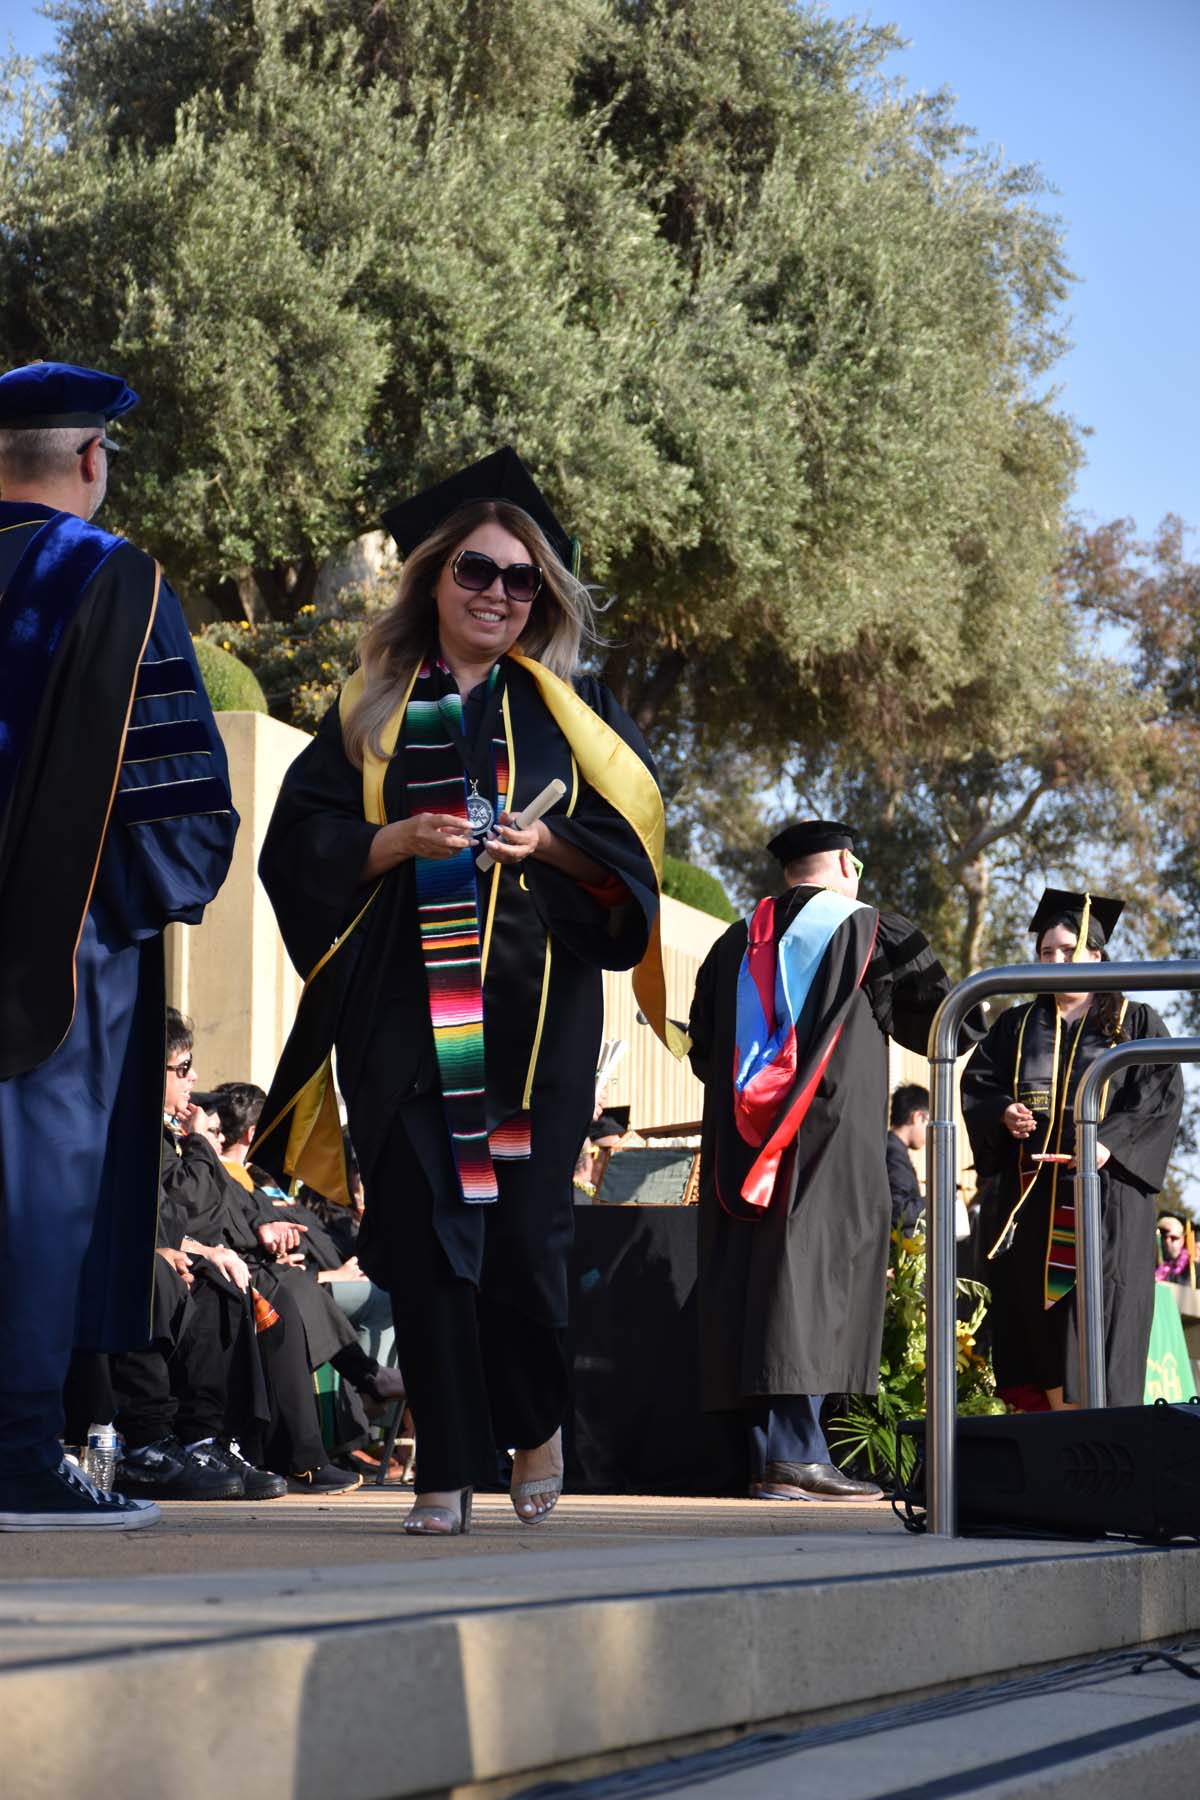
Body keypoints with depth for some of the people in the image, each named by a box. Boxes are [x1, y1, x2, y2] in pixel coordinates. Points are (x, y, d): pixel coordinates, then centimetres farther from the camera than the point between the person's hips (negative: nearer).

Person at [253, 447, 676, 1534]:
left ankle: (537, 1424, 19)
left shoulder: (570, 707, 12)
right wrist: (398, 841, -11)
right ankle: (448, 1471, 2)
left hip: (534, 1005, -1)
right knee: (424, 1232, -4)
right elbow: (300, 843, 6)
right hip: (404, 1006, 1)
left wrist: (544, 843, -13)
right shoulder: (372, 711, 13)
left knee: (524, 1231, -6)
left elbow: (632, 838, 5)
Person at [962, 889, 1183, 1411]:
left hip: (1104, 1197, -3)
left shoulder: (1135, 1024, 6)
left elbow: (1161, 1095, -5)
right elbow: (975, 1084, 13)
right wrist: (1004, 1112, -9)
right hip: (1029, 1198, 4)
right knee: (1039, 1319, -1)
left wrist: (1109, 1143, -20)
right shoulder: (1017, 1026, 18)